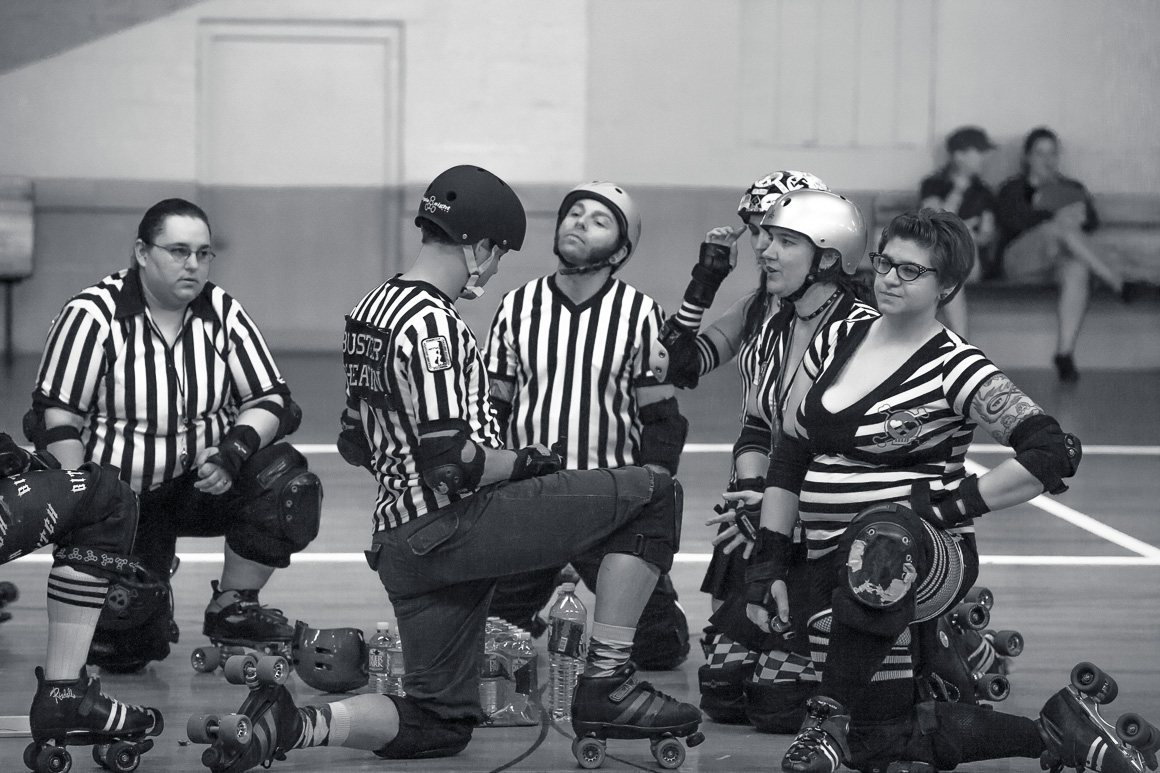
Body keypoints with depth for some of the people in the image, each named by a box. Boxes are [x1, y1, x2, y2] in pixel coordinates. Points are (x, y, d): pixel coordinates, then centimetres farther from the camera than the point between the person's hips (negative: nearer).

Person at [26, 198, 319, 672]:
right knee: (126, 648, -17)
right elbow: (57, 418, -13)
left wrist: (234, 451, -20)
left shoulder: (222, 313, 0)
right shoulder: (92, 315, -13)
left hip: (205, 483, 4)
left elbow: (269, 399, 0)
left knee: (289, 484, -25)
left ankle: (232, 607, -2)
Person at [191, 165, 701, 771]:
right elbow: (452, 464, -22)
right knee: (653, 493, -7)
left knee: (439, 722, 17)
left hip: (398, 548, 10)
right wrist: (523, 462, -5)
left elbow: (354, 444, 23)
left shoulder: (369, 310, 14)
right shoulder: (432, 323, -15)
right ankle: (606, 686, -6)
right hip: (451, 527, -10)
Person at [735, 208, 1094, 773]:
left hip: (932, 556, -6)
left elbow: (1055, 453, -17)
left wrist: (957, 504, -16)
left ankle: (829, 722, -31)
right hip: (835, 569, 7)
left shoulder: (955, 369, -8)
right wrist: (768, 558, 5)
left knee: (879, 541, -42)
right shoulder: (839, 340, 9)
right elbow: (790, 451, 12)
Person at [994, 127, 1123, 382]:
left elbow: (1092, 222, 8)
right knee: (1062, 230, -34)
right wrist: (1056, 218, -21)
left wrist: (1080, 216, -17)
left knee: (1078, 270, -38)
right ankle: (1117, 282, -35)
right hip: (1021, 261, -2)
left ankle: (1065, 352, -47)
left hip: (1063, 259, 2)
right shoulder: (1012, 189, 18)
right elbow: (1016, 219, -6)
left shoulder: (1072, 189, 27)